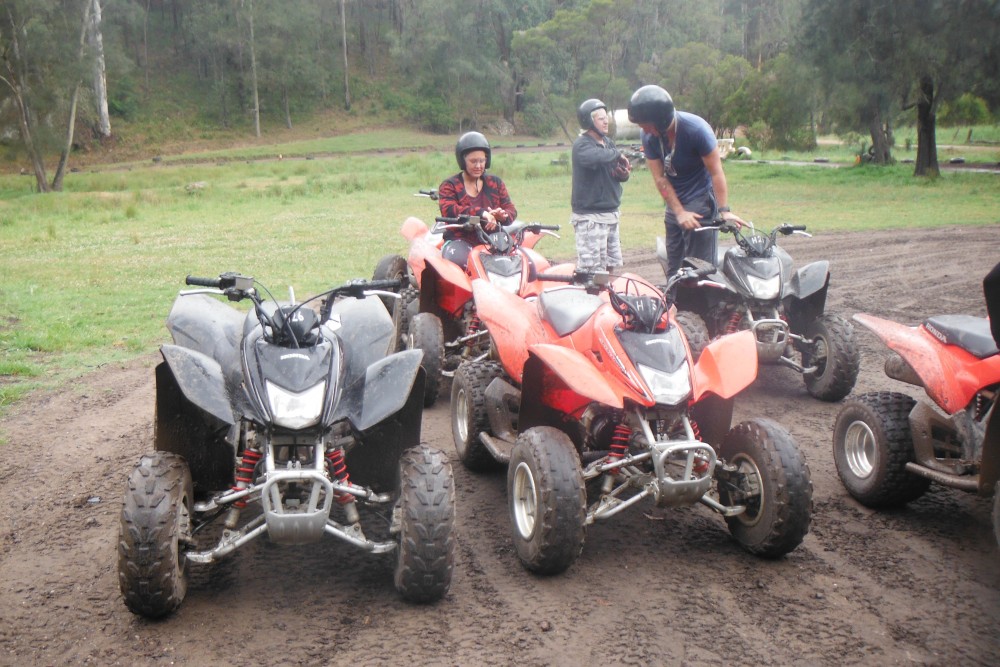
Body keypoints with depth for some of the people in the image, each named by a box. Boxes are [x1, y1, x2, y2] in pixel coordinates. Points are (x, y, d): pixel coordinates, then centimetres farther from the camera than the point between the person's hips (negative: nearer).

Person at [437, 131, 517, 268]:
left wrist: (503, 216, -17)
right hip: (460, 240, -3)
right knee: (458, 260, -39)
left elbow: (511, 210, 11)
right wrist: (481, 213, -28)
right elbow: (448, 211, -13)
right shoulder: (449, 186, 7)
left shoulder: (495, 183, 18)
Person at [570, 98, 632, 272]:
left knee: (611, 265, 14)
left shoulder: (608, 142, 14)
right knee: (591, 270, -11)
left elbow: (620, 175, 18)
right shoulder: (582, 144, -11)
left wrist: (623, 173, -6)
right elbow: (596, 157, -35)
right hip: (590, 217, -8)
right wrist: (616, 154, -18)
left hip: (611, 214, 8)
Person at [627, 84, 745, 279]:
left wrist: (724, 210, -25)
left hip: (700, 201, -6)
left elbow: (716, 171, -18)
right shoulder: (649, 136, -6)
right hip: (675, 204, 6)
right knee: (673, 268, 10)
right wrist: (680, 212, -15)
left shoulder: (696, 128, -19)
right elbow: (660, 179, -7)